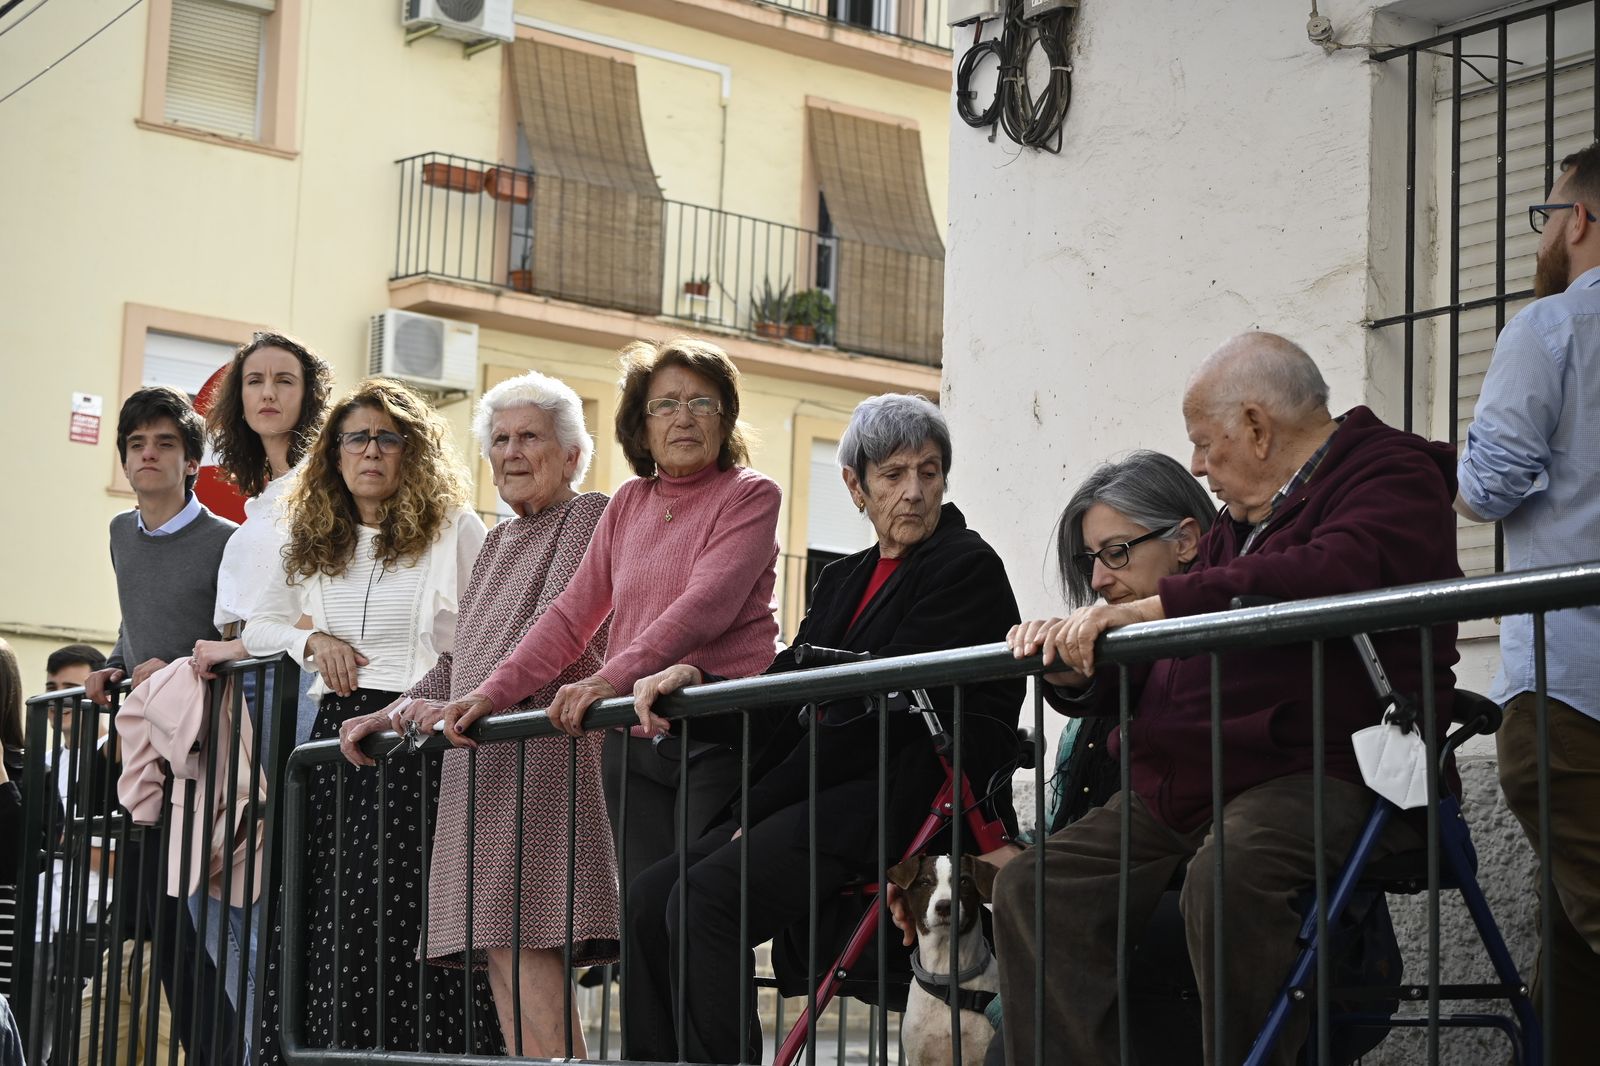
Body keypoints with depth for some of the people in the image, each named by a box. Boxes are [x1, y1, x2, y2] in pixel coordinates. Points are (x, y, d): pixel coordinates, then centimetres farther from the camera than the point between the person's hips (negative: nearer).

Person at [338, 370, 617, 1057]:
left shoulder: (590, 517, 1)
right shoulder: (499, 541, 26)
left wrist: (473, 704, -24)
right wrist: (393, 714, 15)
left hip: (540, 746, -8)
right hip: (478, 758, 8)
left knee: (518, 940, -18)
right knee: (499, 953, 1)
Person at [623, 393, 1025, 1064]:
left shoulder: (968, 567, -3)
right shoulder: (844, 581, 22)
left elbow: (877, 712, -11)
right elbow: (786, 695, 14)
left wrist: (759, 805, -11)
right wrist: (694, 677, -7)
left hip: (906, 794, -8)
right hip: (830, 793, 8)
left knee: (707, 896, -26)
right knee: (651, 896, -9)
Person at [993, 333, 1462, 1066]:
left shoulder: (1393, 477, 1)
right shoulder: (1238, 527, 28)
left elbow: (1335, 574, -23)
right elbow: (1150, 671, 29)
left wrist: (1156, 606, -24)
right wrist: (1075, 664, 5)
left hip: (1319, 775, -8)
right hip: (1181, 791, 9)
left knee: (1226, 879, -38)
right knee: (1031, 888, -8)